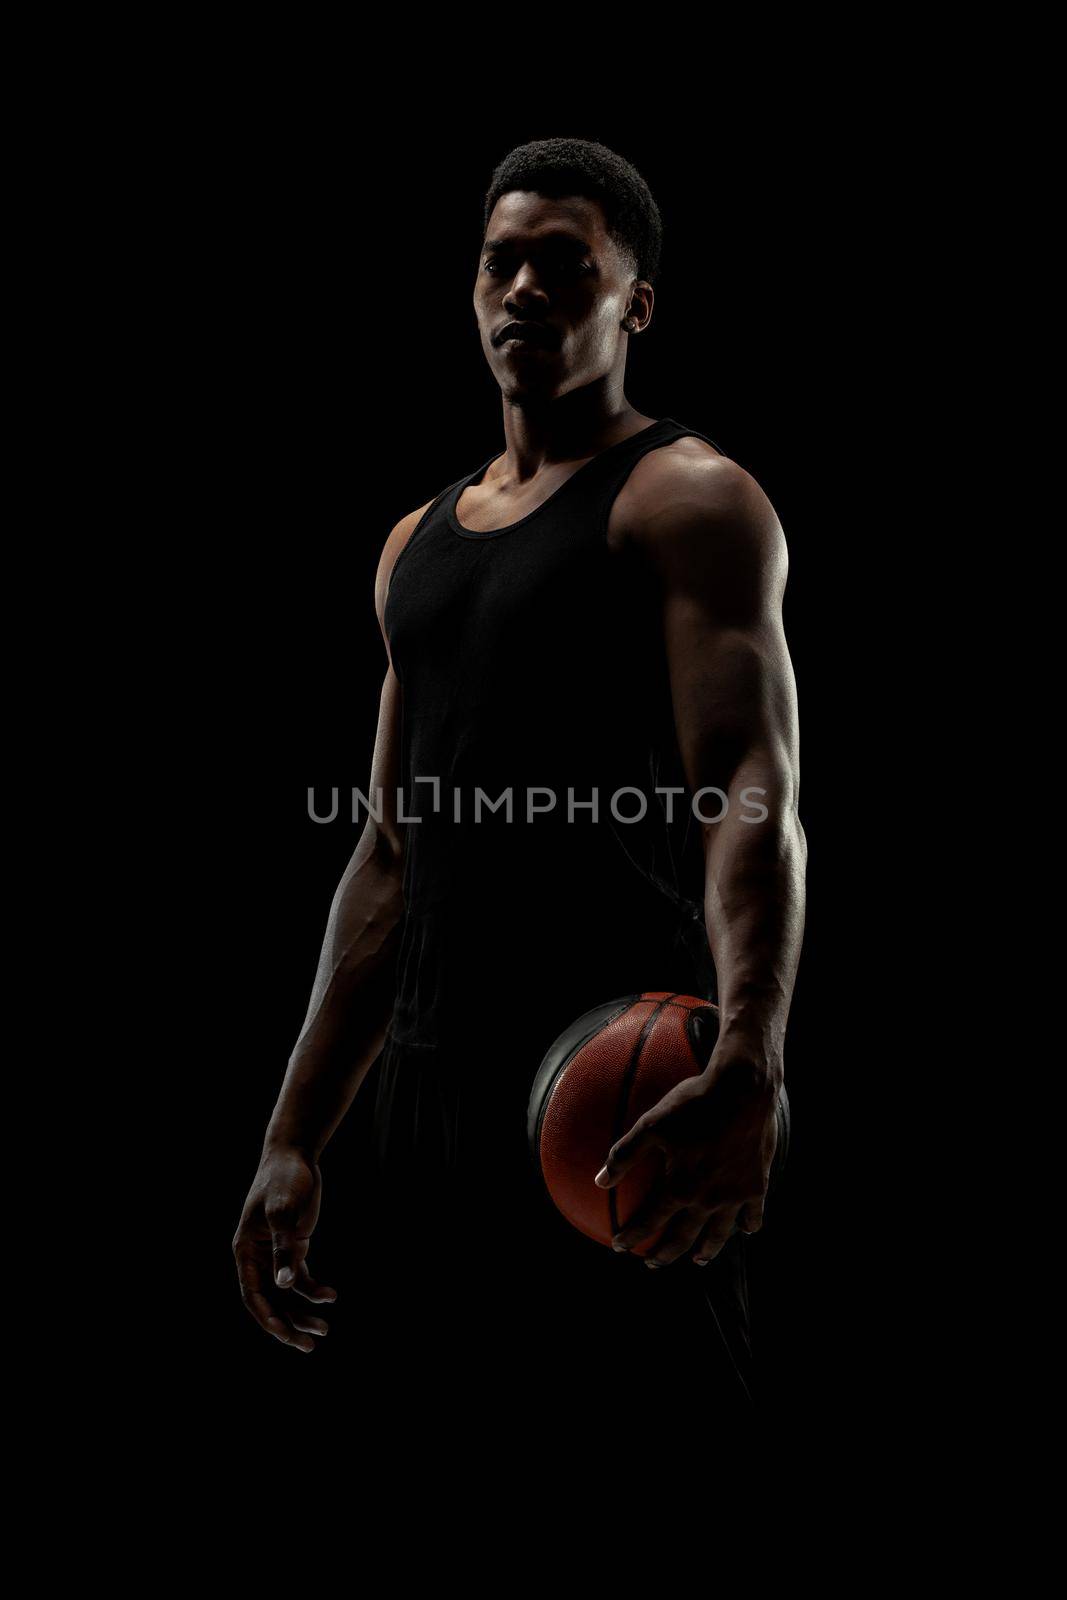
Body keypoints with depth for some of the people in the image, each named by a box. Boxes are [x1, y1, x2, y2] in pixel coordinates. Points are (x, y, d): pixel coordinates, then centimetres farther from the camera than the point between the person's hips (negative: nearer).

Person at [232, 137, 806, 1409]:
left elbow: (755, 795, -19)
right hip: (431, 1099, 7)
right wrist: (293, 1137, 14)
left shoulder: (690, 502, -4)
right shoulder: (417, 542, 19)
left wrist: (745, 1071, -37)